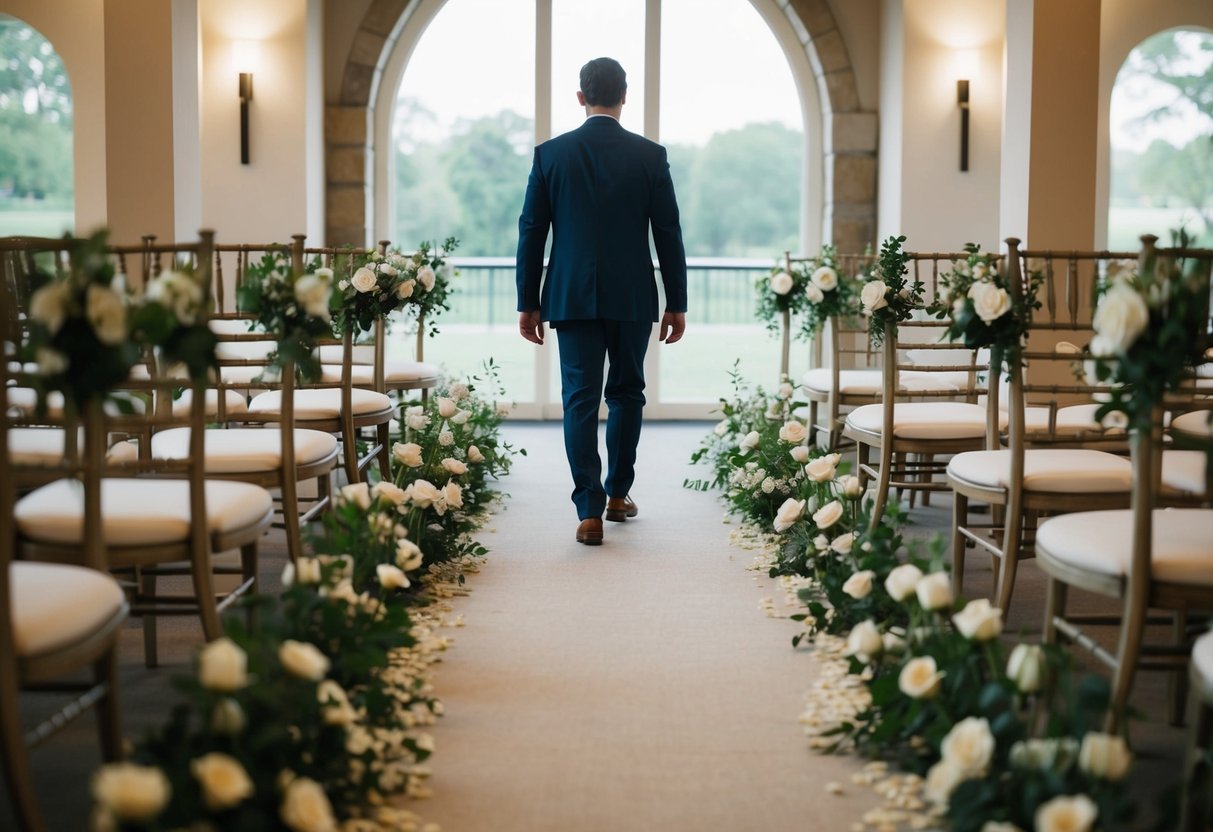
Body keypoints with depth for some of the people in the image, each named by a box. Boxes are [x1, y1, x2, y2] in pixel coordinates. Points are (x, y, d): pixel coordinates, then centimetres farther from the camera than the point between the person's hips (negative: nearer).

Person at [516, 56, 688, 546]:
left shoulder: (550, 153, -1)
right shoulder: (650, 156, -2)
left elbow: (531, 232, 1)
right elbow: (668, 234, -1)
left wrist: (528, 303, 7)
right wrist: (677, 304, 6)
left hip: (572, 297, 0)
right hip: (633, 298, 0)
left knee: (581, 398, 1)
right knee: (626, 393, 16)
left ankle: (590, 511, -6)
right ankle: (618, 494, 26)